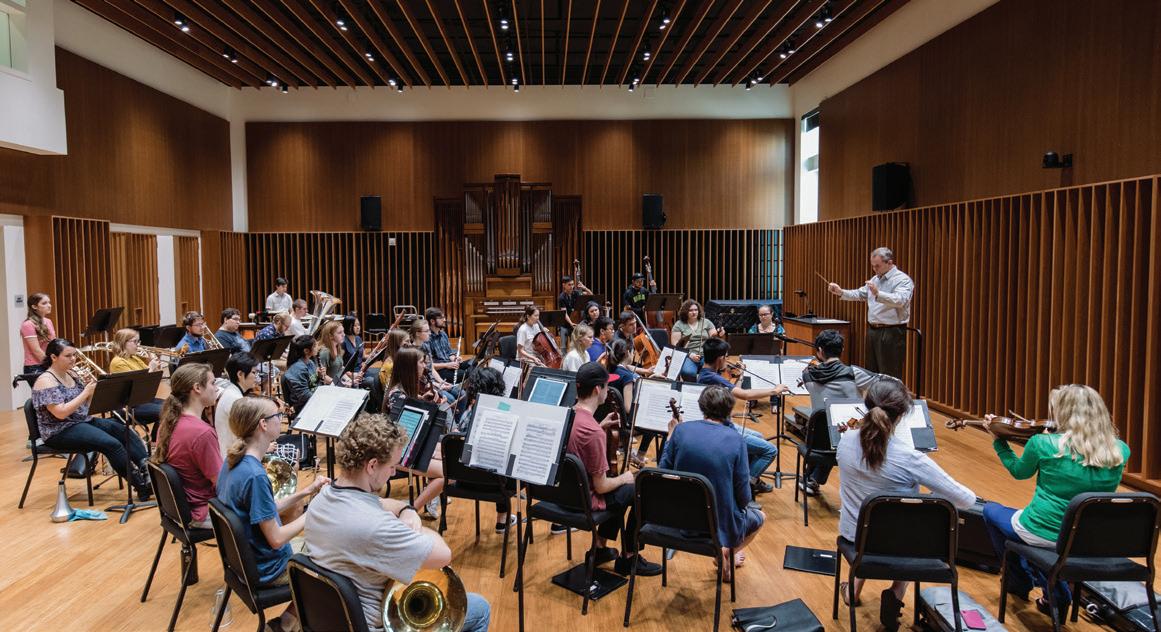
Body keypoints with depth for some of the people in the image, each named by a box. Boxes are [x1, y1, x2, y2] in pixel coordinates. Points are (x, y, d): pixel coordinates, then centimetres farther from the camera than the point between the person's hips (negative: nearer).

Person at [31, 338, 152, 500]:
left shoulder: (71, 375, 10)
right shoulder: (46, 381, -14)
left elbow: (84, 406, 14)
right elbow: (61, 413, -24)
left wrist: (93, 389, -4)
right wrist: (86, 392, -23)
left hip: (84, 421, 8)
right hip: (61, 431, -8)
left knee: (126, 432, -12)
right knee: (111, 444, -26)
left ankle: (149, 471, -21)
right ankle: (141, 486, -23)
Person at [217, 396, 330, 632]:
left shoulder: (234, 461, -3)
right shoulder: (255, 475, -31)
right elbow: (276, 539, -26)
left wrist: (306, 492, 2)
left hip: (246, 557, 8)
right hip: (267, 569, -8)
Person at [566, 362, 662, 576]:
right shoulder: (594, 432, -31)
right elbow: (601, 486, -23)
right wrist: (624, 478, -3)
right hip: (584, 501, -8)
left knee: (620, 488, 28)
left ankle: (600, 548, 34)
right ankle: (628, 558, 21)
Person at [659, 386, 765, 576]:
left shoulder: (681, 430, -11)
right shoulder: (735, 440, -18)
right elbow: (743, 497, -13)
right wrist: (740, 506, 10)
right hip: (721, 525, -3)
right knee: (760, 517, 30)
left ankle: (719, 552, 20)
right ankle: (726, 553, 17)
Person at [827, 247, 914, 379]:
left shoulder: (903, 280, -11)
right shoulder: (875, 279, 15)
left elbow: (900, 300, -27)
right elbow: (859, 294, 18)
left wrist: (878, 294, -41)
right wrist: (841, 292, 2)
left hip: (891, 333, -8)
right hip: (872, 331, 8)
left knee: (889, 377, -5)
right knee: (871, 373, 14)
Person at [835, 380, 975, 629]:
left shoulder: (846, 440, -16)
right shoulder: (910, 459, -31)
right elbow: (967, 500, -22)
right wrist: (934, 498, -2)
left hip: (852, 535, 4)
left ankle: (855, 587, 36)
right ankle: (896, 594, 21)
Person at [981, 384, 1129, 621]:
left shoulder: (1043, 443, -17)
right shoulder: (1120, 451, -8)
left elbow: (1018, 472, 3)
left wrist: (998, 440, 17)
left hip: (1043, 534, -4)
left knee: (990, 510, 26)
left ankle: (1020, 581, 34)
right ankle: (1056, 591, 27)